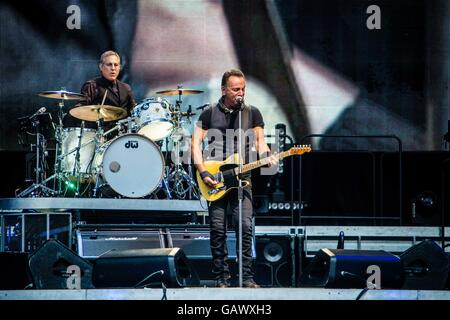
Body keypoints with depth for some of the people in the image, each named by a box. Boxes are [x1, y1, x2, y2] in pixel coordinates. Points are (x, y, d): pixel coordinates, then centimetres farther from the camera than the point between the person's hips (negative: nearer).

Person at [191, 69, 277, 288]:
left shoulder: (252, 113, 9)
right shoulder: (210, 113, 5)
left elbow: (260, 141, 9)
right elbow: (196, 143, 3)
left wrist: (266, 157, -13)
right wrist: (203, 173, -8)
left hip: (241, 178, 0)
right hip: (215, 179, 0)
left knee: (245, 226, -10)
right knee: (217, 229, 0)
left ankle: (247, 277, -5)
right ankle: (222, 278, 7)